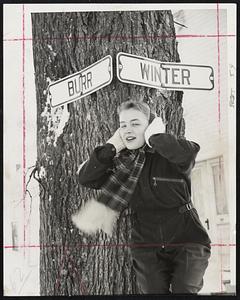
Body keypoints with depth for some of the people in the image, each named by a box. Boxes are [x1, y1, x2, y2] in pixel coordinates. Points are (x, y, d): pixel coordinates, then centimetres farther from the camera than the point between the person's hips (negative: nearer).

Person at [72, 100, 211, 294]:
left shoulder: (169, 155, -7)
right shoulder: (121, 163, 5)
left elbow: (188, 152, -31)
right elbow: (86, 179, -3)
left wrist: (154, 137, -16)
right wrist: (112, 146, -7)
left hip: (186, 242, -3)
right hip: (147, 247, 4)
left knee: (184, 291, -15)